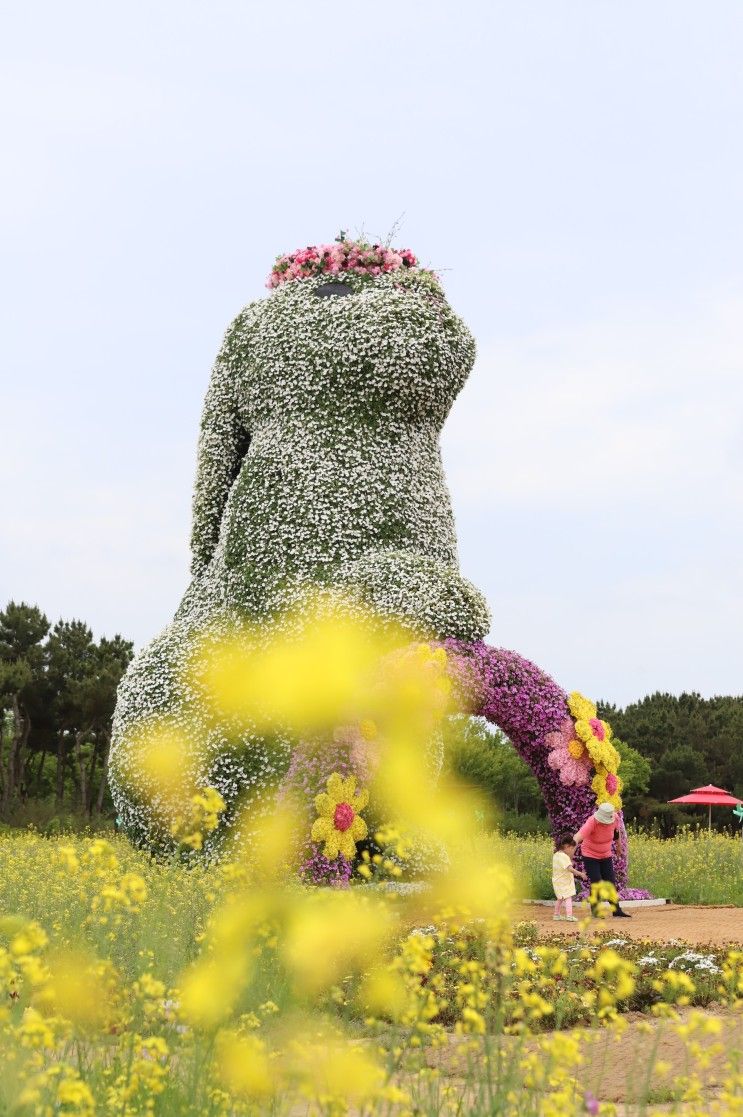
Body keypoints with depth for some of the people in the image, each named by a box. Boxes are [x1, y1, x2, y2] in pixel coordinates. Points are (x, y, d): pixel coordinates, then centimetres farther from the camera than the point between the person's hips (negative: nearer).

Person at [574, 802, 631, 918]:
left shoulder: (614, 818, -16)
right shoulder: (592, 822, -31)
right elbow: (578, 837, -44)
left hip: (606, 855, 5)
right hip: (590, 855, -5)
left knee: (611, 883, 7)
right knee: (596, 883, -9)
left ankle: (616, 910, 15)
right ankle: (595, 910, 5)